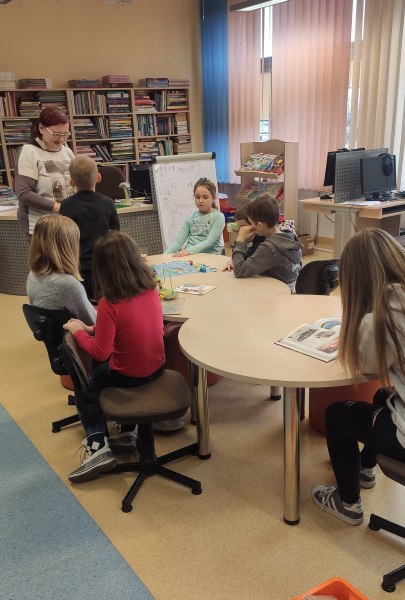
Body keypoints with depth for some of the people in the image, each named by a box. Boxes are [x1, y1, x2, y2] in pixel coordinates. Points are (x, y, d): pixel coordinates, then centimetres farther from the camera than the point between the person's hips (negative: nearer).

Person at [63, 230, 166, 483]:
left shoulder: (110, 304, -25)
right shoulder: (151, 289, -6)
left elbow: (100, 353, -21)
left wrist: (78, 331, -6)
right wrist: (96, 329, 5)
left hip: (129, 375, -6)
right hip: (156, 367, 6)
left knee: (85, 389, 21)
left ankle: (98, 445, 9)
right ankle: (127, 431, 32)